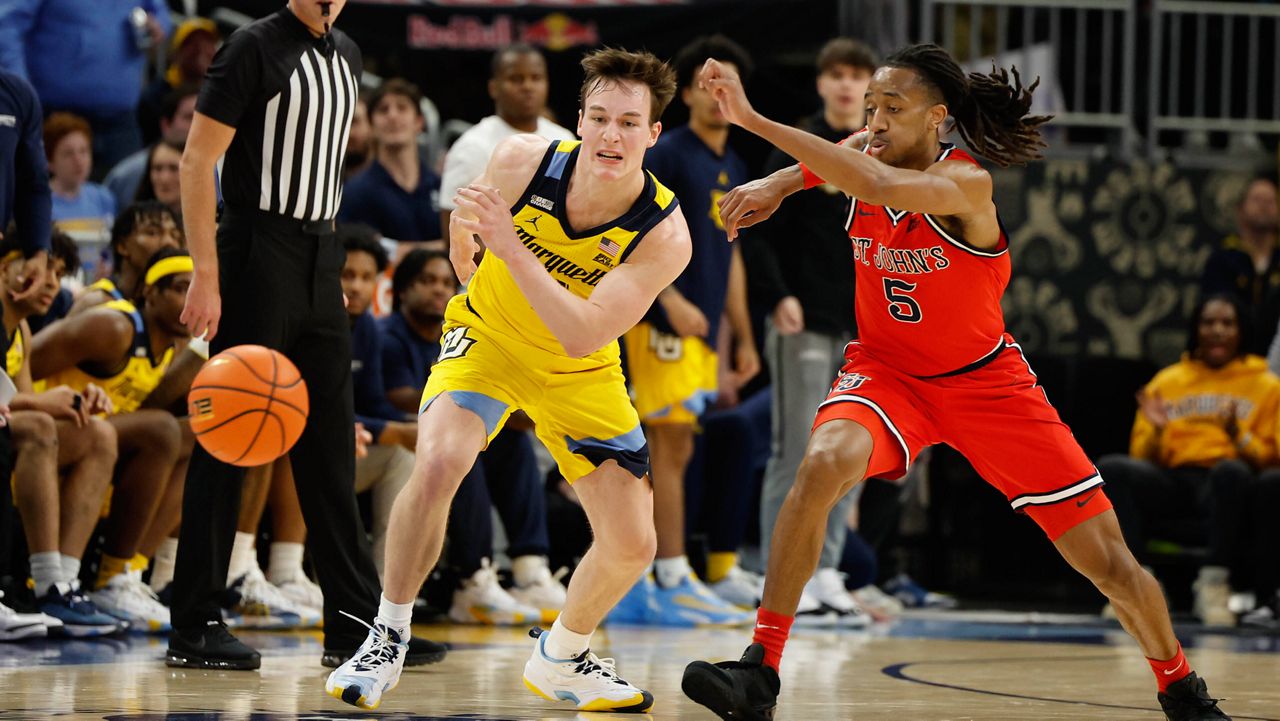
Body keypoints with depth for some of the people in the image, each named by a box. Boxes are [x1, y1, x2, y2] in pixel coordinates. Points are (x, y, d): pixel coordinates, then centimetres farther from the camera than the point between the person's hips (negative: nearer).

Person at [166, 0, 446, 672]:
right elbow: (196, 162, -13)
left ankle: (355, 624, 12)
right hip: (258, 257, -8)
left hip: (320, 262, 8)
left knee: (330, 446, 9)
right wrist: (206, 276, -20)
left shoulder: (345, 56, 14)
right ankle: (194, 628, 0)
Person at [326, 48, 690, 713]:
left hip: (580, 375, 1)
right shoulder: (523, 161, -24)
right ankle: (387, 639, -12)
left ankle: (561, 658, 27)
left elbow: (583, 337, -36)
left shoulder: (665, 234, -27)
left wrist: (509, 247, -43)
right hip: (487, 335, -1)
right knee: (438, 463, -29)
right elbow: (466, 217, 2)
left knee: (631, 545, -4)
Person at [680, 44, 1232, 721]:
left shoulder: (967, 185, -26)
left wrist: (754, 120, -48)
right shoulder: (865, 150, -9)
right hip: (885, 368, 3)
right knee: (823, 463, -33)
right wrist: (774, 185, -6)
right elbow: (824, 162, 17)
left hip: (984, 379, -2)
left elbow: (880, 185, -45)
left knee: (1111, 564, -3)